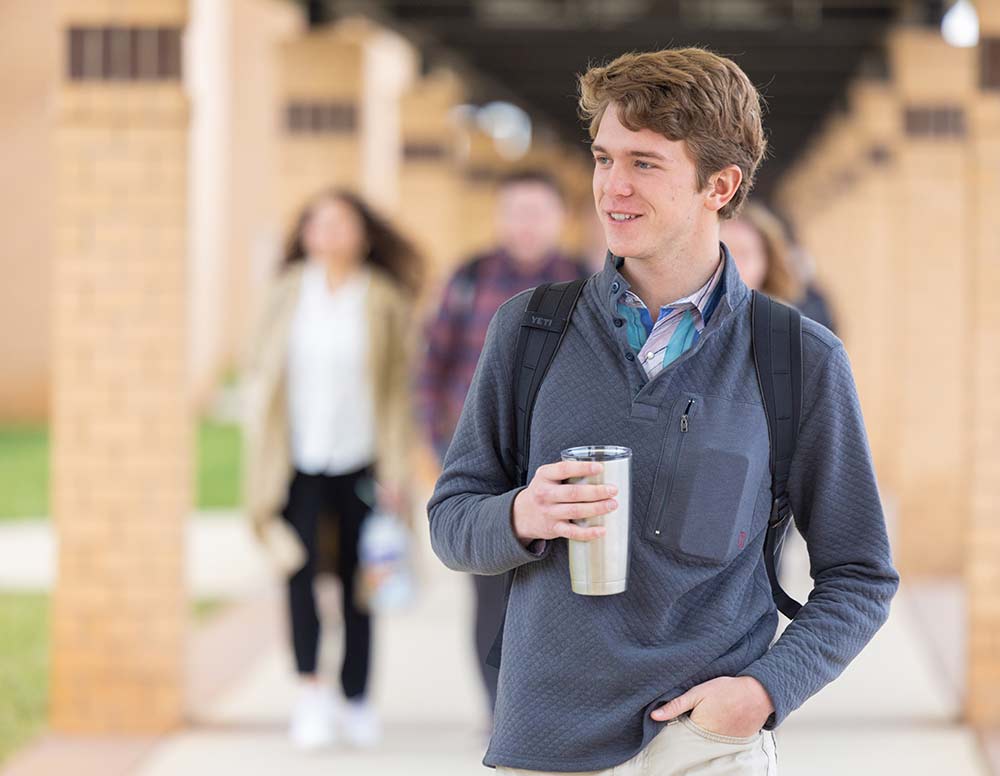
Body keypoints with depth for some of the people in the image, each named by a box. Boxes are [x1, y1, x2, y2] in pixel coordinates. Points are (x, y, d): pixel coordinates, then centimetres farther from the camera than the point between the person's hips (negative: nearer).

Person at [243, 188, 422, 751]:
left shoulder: (383, 302, 0)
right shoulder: (289, 294, 3)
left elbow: (398, 389, 2)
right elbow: (263, 376, 8)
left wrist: (396, 471, -2)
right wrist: (263, 461, 3)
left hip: (358, 460, 0)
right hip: (300, 460, 0)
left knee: (357, 580, 6)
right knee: (299, 566, -17)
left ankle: (356, 701, 18)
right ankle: (312, 691, -14)